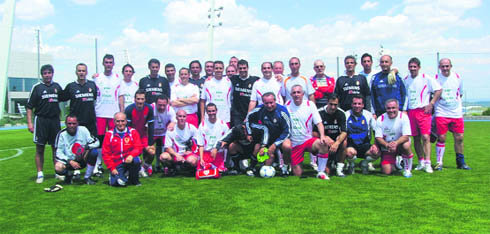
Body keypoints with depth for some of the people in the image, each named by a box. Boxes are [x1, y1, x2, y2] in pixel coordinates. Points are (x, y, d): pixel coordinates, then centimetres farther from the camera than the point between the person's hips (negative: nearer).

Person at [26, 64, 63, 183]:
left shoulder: (57, 86, 9)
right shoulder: (37, 87, -1)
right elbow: (29, 107, -3)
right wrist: (29, 123, -10)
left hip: (55, 120, 3)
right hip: (41, 121, -3)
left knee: (56, 147, 8)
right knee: (40, 148, 0)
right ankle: (40, 174, 6)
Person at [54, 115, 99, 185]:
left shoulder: (83, 130, -7)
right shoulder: (62, 134, -8)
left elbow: (96, 142, -8)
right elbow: (58, 153, -10)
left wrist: (86, 147, -27)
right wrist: (70, 162, -24)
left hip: (82, 160, 1)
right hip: (68, 161, -1)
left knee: (94, 152, -27)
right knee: (58, 168, -32)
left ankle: (87, 177, -10)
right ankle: (69, 174, 7)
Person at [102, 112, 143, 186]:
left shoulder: (133, 132, 2)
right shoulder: (109, 134, 2)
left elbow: (139, 147, -6)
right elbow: (105, 153, 2)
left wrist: (131, 155, -27)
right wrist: (112, 168, -7)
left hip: (129, 161, 1)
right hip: (117, 164, 0)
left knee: (136, 160, -34)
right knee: (115, 182, -24)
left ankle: (134, 180, -5)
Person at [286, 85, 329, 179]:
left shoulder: (310, 104, -1)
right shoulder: (287, 105, 1)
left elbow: (319, 122, -5)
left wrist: (322, 136, -23)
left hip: (308, 140, 0)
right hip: (294, 144, 0)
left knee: (323, 144, -34)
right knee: (297, 174, -4)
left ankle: (321, 172, -17)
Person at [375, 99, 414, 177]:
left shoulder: (403, 117, -12)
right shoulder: (380, 119, -8)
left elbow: (406, 136, -19)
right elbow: (378, 138, -10)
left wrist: (396, 143, -37)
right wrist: (387, 145, -30)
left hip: (400, 144, -1)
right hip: (387, 148, 1)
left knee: (406, 145, -37)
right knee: (387, 171, -14)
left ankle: (407, 169, -11)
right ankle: (395, 162, 24)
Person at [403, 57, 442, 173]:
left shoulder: (426, 78, -3)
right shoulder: (405, 80, 10)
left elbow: (438, 90, -3)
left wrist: (431, 104, -8)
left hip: (423, 111, -4)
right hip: (410, 112, 5)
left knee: (425, 137, -12)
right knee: (416, 138, 8)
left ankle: (427, 163, -12)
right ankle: (421, 161, 17)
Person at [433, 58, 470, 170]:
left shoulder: (457, 77, 5)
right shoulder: (436, 78, -4)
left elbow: (460, 94, 18)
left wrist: (458, 105, 12)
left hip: (456, 113, 3)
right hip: (441, 113, -3)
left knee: (459, 138, 5)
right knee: (441, 138, -6)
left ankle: (461, 162, 18)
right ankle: (439, 162, 5)